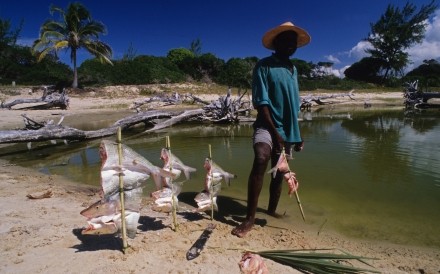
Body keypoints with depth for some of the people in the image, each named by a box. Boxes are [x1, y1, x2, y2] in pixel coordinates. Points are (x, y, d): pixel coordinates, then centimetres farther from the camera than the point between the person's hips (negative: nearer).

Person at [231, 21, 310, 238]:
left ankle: (272, 210, 32)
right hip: (267, 126, -7)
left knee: (279, 172, 14)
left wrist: (297, 134, 17)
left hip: (287, 129, 8)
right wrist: (274, 132, -19)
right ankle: (250, 218, -22)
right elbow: (261, 103, -15)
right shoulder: (264, 66, -7)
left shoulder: (293, 69, 15)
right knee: (260, 161, -31)